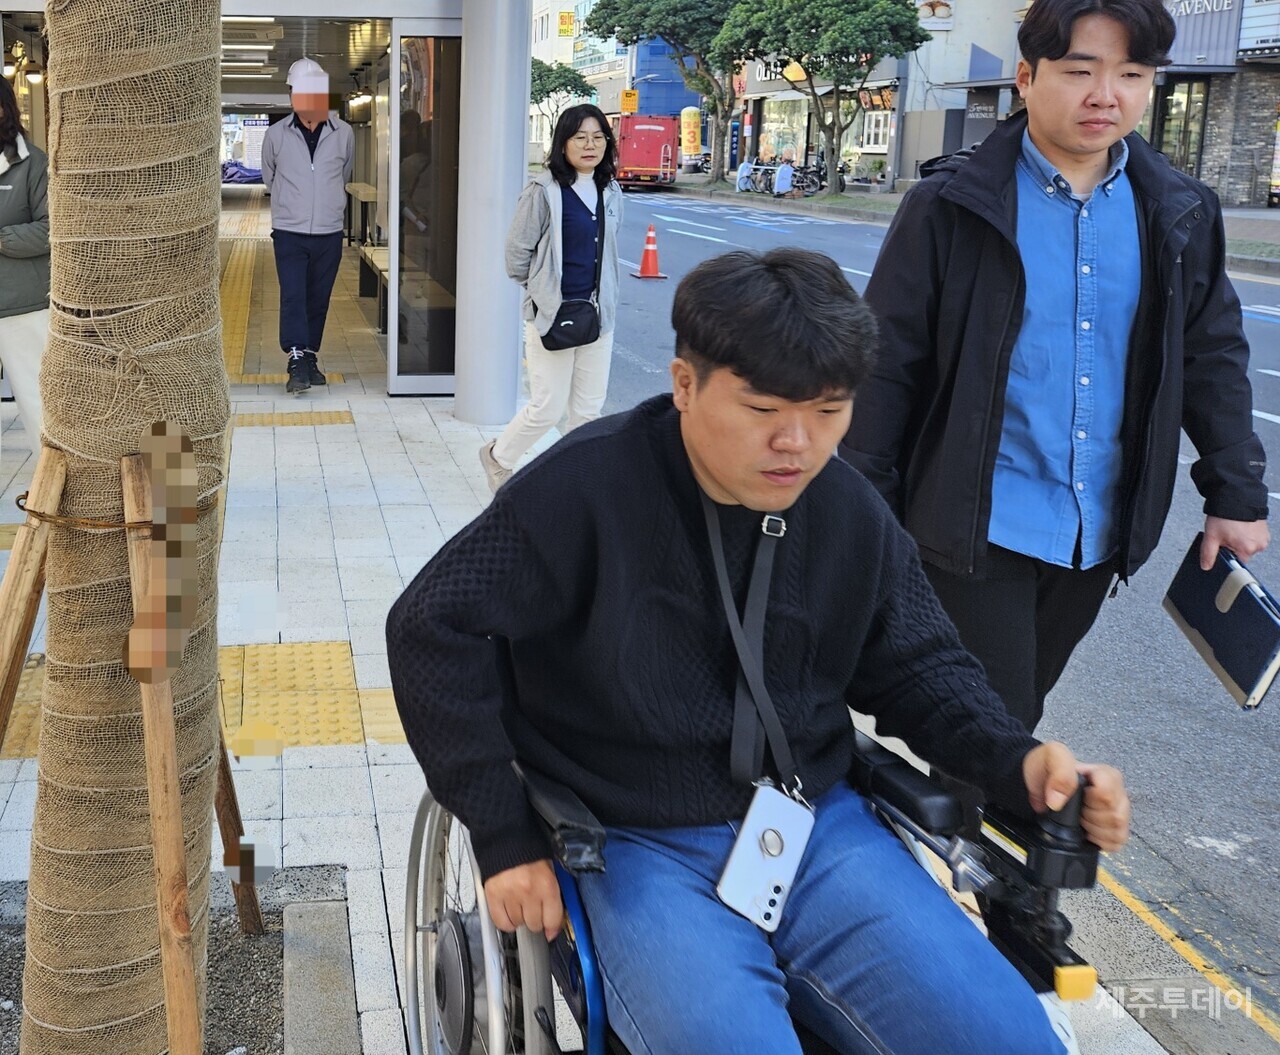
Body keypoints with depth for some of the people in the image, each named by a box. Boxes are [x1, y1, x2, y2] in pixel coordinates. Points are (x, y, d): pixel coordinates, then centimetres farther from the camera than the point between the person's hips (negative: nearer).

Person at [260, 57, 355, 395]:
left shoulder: (343, 134, 1)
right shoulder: (276, 135, -1)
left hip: (329, 233, 2)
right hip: (289, 232, -2)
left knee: (319, 300, 9)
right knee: (293, 297, -12)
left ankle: (309, 358, 21)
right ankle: (298, 362, -14)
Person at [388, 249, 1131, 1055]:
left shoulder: (853, 513, 1)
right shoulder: (586, 489, -15)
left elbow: (917, 669, 13)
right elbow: (434, 632, -12)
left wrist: (1016, 760, -7)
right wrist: (505, 834, -12)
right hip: (642, 846, -4)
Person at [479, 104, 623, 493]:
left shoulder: (611, 193, 8)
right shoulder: (544, 191, -12)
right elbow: (517, 252, -8)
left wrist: (602, 298, 11)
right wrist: (543, 295, 0)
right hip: (551, 315, -6)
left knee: (589, 410, 9)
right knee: (548, 408, -2)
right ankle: (498, 457, 24)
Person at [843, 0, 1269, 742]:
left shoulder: (1182, 215, 3)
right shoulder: (954, 207, -9)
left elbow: (1213, 356, 10)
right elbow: (888, 361, -7)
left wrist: (1236, 493, 7)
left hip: (1101, 533, 5)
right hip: (978, 529, -4)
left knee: (1019, 715, 20)